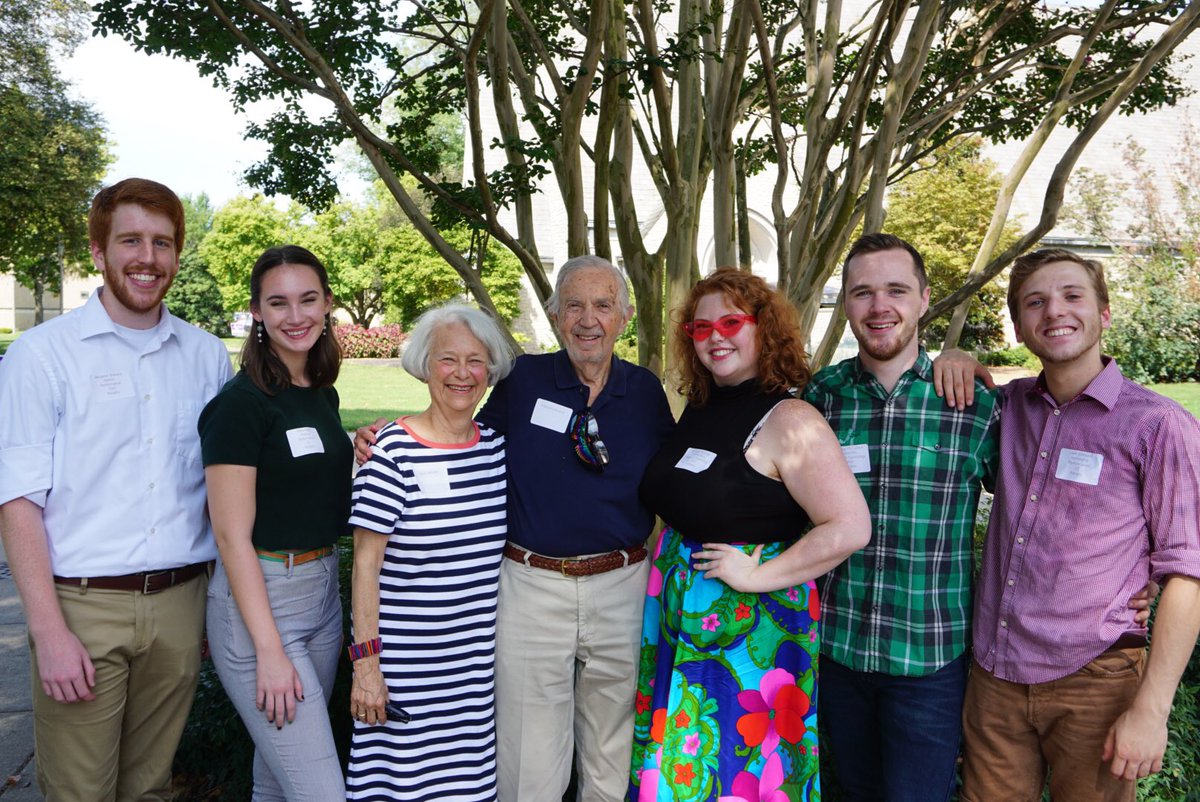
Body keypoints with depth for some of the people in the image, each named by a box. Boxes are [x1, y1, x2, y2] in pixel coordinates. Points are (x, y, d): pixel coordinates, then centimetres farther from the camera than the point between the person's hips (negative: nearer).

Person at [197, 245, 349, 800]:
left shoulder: (323, 395, 9)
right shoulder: (241, 402, -14)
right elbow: (232, 534, -17)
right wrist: (269, 650, -18)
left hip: (323, 588, 8)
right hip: (257, 596, -8)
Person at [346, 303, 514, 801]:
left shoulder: (496, 445, 4)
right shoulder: (394, 452, -11)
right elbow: (366, 564, -9)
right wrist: (365, 662, -11)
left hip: (479, 664, 5)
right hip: (407, 667, -4)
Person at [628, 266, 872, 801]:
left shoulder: (789, 422, -16)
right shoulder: (698, 410, 7)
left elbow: (850, 529, -23)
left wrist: (758, 576, -19)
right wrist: (667, 558, 7)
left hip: (749, 629, -7)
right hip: (678, 617, 7)